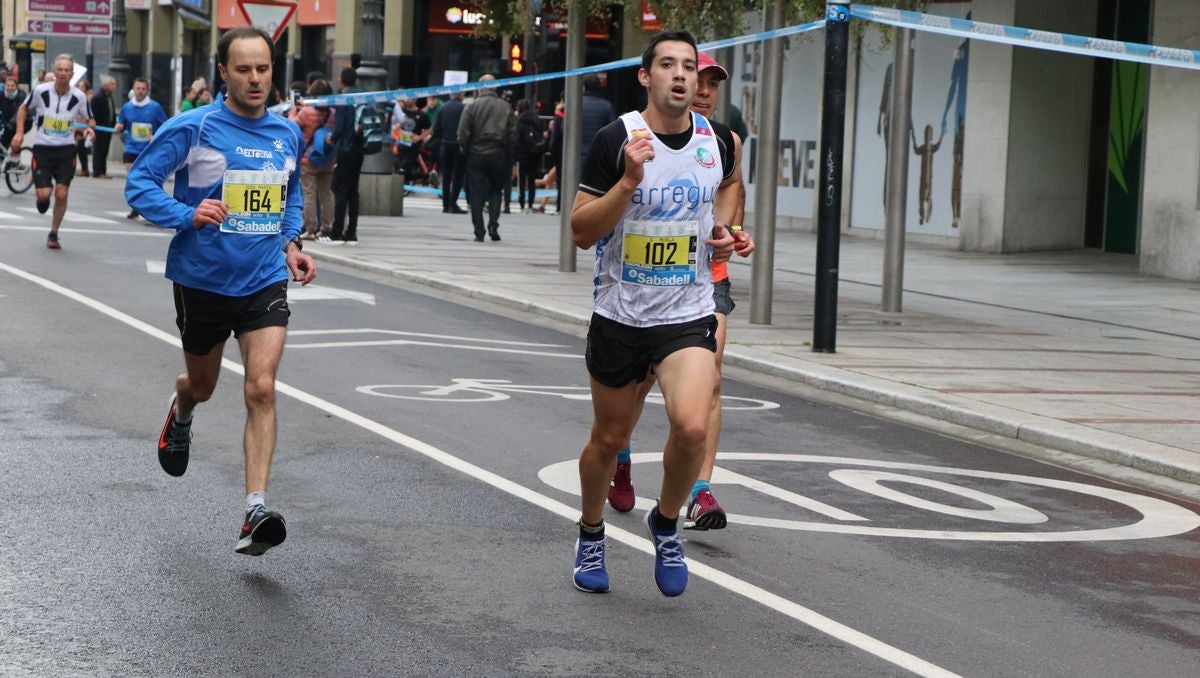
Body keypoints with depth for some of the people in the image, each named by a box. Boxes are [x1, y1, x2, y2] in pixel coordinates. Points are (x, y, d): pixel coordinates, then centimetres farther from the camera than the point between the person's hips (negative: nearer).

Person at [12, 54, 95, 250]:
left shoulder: (79, 97, -7)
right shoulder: (40, 91, -9)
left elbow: (90, 119, 9)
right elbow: (24, 108, 10)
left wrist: (90, 128, -14)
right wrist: (20, 132, 0)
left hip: (66, 149, 1)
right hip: (42, 147, -1)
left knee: (62, 194, -4)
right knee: (43, 193, -10)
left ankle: (53, 234, 14)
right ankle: (43, 200, 30)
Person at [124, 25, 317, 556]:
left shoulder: (288, 135, 5)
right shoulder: (192, 129, -11)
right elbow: (139, 182, -10)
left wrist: (290, 243, 7)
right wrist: (188, 215, -26)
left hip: (265, 282, 2)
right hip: (202, 280, -1)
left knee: (261, 389, -15)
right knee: (202, 384, 18)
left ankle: (255, 513, -18)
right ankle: (180, 413, 58)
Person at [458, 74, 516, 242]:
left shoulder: (472, 107, -6)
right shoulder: (506, 107, 0)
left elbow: (463, 134, -8)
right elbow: (513, 134, 1)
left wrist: (466, 150, 8)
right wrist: (509, 156, 10)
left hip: (476, 154, -2)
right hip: (498, 155, 2)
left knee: (476, 194, 3)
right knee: (495, 190, 15)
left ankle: (479, 232, 1)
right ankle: (493, 225, -1)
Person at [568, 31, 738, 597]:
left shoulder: (718, 140, 0)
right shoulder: (616, 139, -12)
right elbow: (581, 233, -13)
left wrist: (722, 227, 6)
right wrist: (630, 180, -25)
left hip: (688, 315, 1)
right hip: (619, 316, -1)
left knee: (692, 426, -22)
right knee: (609, 438, 13)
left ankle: (666, 522, 7)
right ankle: (591, 535, 41)